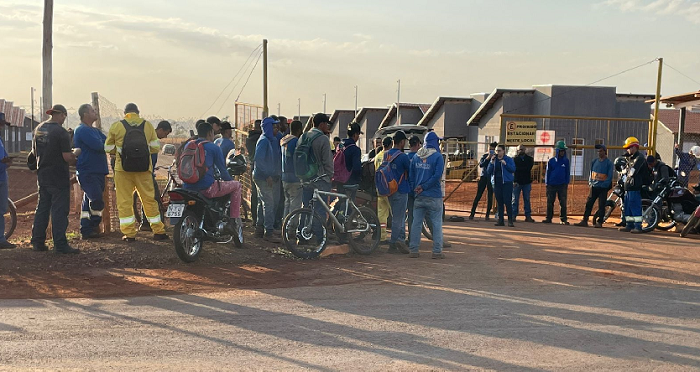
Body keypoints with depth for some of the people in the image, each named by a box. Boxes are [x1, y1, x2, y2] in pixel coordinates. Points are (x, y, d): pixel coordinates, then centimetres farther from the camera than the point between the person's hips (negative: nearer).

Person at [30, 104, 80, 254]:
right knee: (59, 210, -4)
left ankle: (38, 242, 19)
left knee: (42, 208, 15)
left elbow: (34, 151, 18)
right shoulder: (61, 132, -16)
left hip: (42, 174, 7)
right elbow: (68, 157, -19)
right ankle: (60, 245, -3)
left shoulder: (38, 129, 8)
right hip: (58, 177, -7)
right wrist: (75, 153, 1)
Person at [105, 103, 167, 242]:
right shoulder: (147, 125, 3)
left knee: (125, 201, 6)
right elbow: (155, 147, 3)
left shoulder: (116, 127, 0)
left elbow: (108, 148, 6)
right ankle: (158, 231, 14)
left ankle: (129, 233, 6)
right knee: (149, 199, 10)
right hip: (144, 168, 1)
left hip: (123, 169, -1)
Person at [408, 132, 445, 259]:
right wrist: (424, 187, -10)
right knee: (437, 224, 2)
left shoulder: (416, 156, 8)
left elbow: (410, 175, 7)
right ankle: (437, 251, 2)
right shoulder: (437, 157, -8)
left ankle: (413, 250, 10)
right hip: (434, 196, -5)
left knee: (416, 223, 8)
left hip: (419, 196, 5)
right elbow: (437, 175, -16)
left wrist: (415, 188, 8)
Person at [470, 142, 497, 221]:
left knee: (490, 196, 1)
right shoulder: (484, 156, 4)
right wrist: (487, 158, -20)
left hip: (491, 178, 0)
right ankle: (472, 213, 1)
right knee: (478, 195, -2)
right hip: (483, 177, 0)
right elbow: (481, 165, -10)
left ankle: (487, 215, 8)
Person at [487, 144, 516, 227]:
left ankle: (510, 220, -7)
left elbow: (513, 169, -7)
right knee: (499, 202, 5)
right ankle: (500, 220, 9)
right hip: (496, 183, 4)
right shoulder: (493, 159, 12)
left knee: (507, 202, -9)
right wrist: (491, 162, -8)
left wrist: (505, 164, -18)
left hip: (506, 182, -4)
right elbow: (488, 171, 5)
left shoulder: (509, 159, 3)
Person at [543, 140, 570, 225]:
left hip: (562, 185, 0)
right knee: (550, 202, 5)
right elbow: (548, 173, 7)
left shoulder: (566, 161, 4)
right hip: (552, 185, 0)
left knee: (563, 203, -1)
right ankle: (549, 218, 13)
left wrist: (567, 184, 4)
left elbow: (567, 173, 8)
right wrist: (547, 183, 3)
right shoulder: (551, 161, 2)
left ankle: (564, 219, 5)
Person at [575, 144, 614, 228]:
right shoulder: (594, 161, 11)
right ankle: (585, 221, 2)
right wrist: (590, 183, 4)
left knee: (601, 206, -1)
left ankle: (599, 222, 6)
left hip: (603, 188, -5)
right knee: (588, 204, 1)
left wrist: (603, 185, -14)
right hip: (594, 187, 5)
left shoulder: (609, 163, -4)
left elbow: (610, 176, -7)